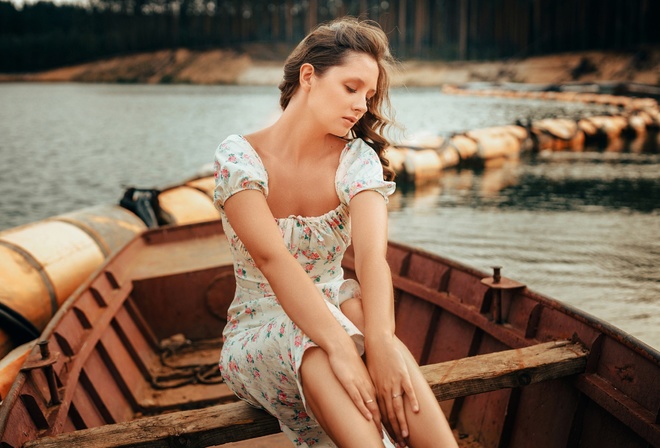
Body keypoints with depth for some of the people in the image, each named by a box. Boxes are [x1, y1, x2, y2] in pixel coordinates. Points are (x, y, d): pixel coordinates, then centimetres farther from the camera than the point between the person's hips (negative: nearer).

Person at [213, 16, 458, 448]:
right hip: (258, 339, -2)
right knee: (311, 340, -35)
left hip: (335, 315, 2)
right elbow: (272, 257, -29)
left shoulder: (357, 158, -7)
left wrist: (380, 341, -43)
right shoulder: (239, 156, -14)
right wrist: (340, 348, -41)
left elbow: (373, 255, -24)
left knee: (356, 307, -33)